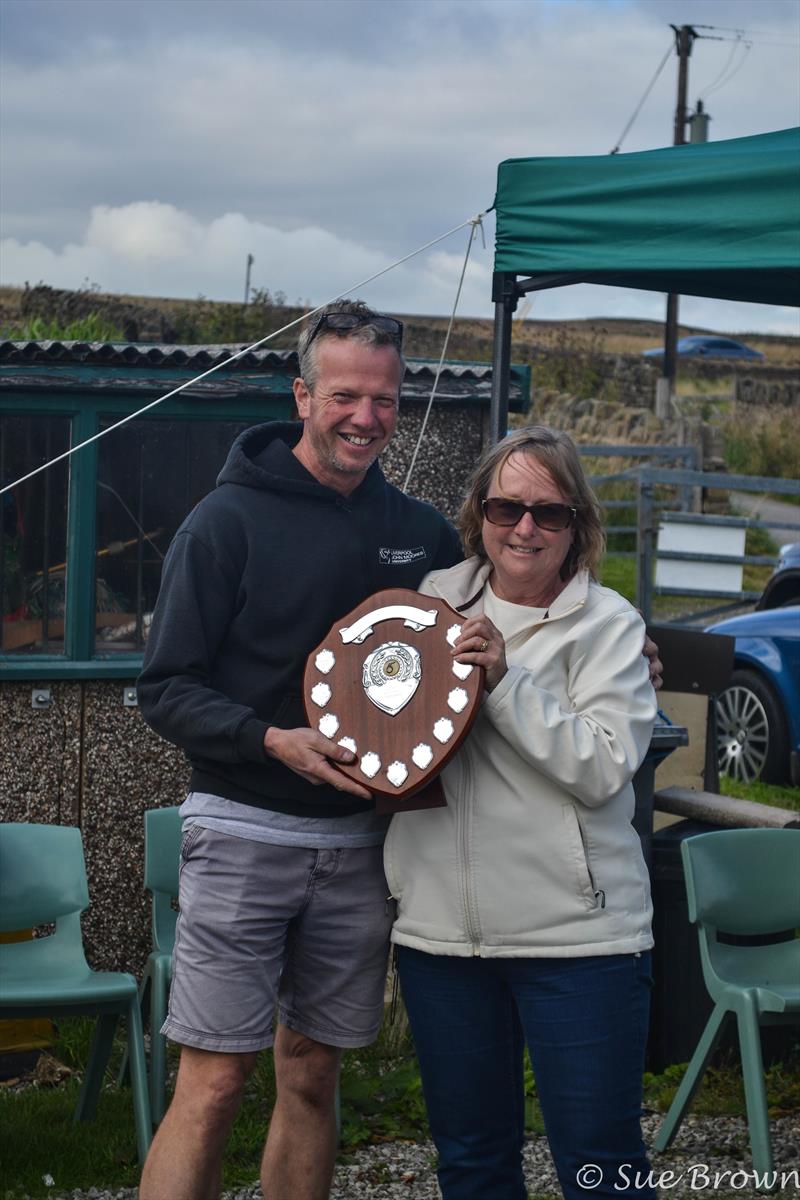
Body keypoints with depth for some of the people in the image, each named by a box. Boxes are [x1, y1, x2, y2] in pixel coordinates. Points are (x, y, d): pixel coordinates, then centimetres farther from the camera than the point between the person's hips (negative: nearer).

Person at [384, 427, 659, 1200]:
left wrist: (505, 681, -20)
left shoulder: (606, 626, -2)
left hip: (576, 933, -4)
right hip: (440, 926, 4)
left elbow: (604, 766, -14)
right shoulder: (438, 599, 9)